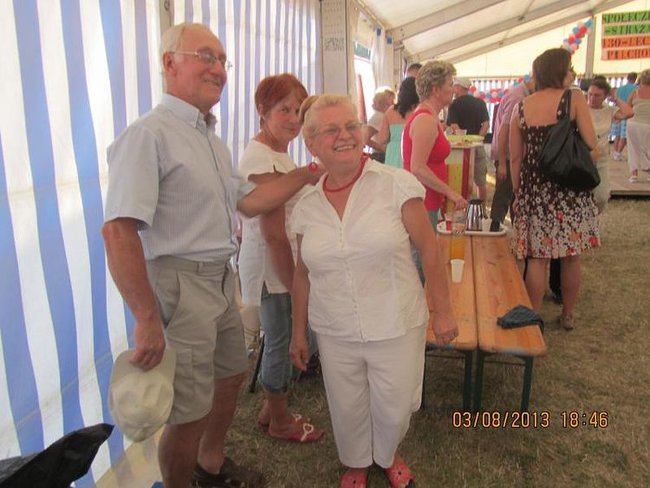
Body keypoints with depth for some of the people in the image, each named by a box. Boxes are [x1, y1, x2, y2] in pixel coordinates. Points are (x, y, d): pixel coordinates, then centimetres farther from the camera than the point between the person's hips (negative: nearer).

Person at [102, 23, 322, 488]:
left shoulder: (212, 138, 14)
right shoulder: (150, 134, -17)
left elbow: (247, 200, 15)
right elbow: (118, 229, -25)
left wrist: (306, 174, 7)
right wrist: (148, 319, -26)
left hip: (222, 279, 10)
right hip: (179, 282, -10)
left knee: (231, 375, 24)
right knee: (190, 411, 3)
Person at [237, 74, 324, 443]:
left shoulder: (278, 153, 10)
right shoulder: (263, 160, -21)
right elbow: (273, 235, -23)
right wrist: (295, 286, -19)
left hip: (285, 260, 10)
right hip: (272, 265, -10)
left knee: (282, 339, 20)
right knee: (282, 341, 7)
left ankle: (272, 409, 39)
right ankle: (280, 420, 28)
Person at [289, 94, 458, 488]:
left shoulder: (396, 185, -12)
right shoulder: (307, 206, -1)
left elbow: (429, 251, -7)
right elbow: (304, 274, 8)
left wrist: (443, 311, -6)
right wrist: (299, 331, 12)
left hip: (396, 327, -2)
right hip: (335, 334, 3)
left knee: (394, 408, 14)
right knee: (347, 410, 18)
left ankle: (388, 456, 49)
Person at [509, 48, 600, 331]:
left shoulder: (521, 108, 4)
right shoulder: (574, 98, -5)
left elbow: (515, 158, 5)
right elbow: (591, 147, -10)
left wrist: (518, 193, 13)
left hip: (534, 190, 2)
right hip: (570, 189, -2)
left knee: (537, 257, 8)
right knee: (571, 256, 13)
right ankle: (568, 315, 26)